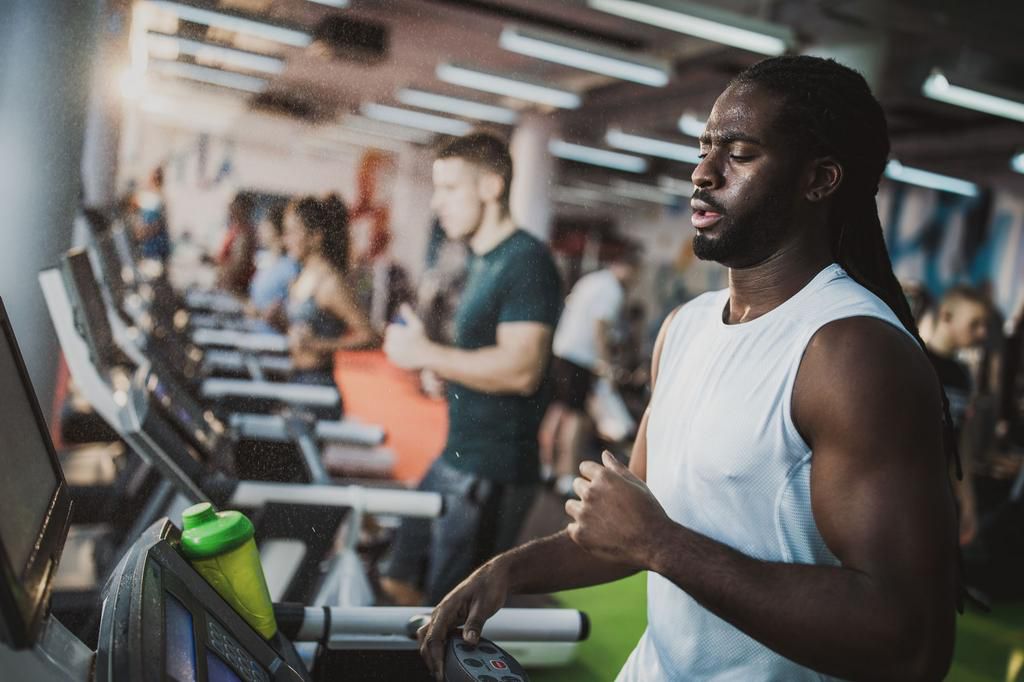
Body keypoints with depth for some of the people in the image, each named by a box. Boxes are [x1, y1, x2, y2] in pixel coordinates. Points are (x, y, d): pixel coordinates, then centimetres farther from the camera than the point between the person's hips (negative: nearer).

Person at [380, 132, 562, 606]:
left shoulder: (526, 261, -16)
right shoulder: (485, 262, 15)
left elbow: (520, 368, -27)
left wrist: (425, 354, -18)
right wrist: (426, 354, 6)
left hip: (491, 474, -10)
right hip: (456, 460, 10)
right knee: (398, 586, 18)